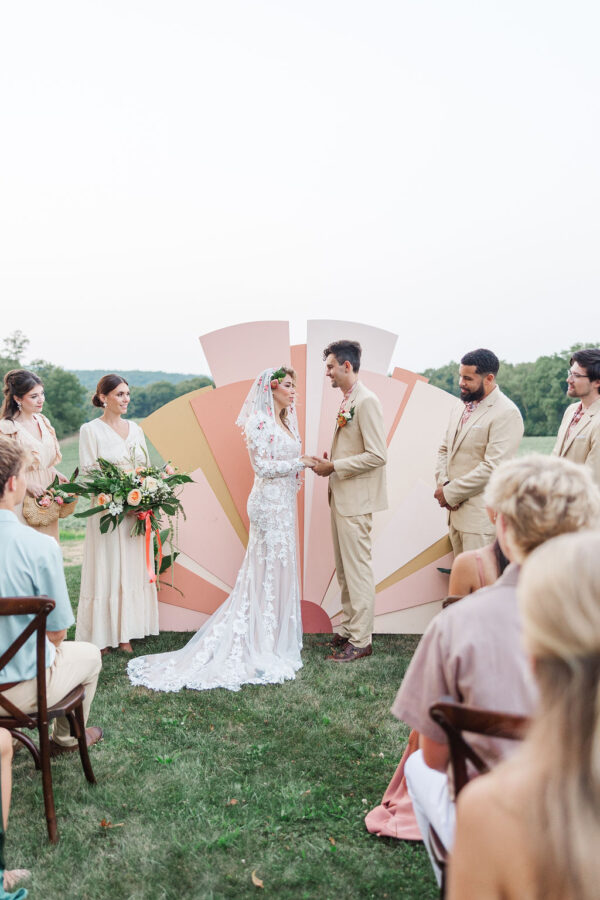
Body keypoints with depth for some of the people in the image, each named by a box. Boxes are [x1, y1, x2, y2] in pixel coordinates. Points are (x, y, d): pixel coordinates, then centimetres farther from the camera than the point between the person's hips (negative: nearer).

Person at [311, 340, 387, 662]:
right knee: (343, 568, 17)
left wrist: (334, 467, -17)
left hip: (356, 500, -10)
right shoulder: (347, 401, 13)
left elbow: (377, 455, -22)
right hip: (341, 496, 10)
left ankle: (361, 640, 9)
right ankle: (348, 628, 29)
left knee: (357, 569, -1)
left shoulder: (366, 401, -16)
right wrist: (329, 464, 5)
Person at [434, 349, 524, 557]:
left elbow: (493, 467, -19)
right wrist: (442, 483, 0)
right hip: (456, 513, 8)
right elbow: (444, 449, 19)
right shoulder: (460, 407, 14)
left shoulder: (506, 414, -14)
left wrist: (450, 492, -13)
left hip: (481, 516, -8)